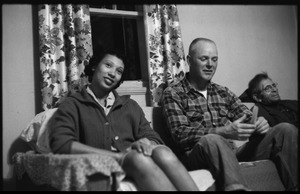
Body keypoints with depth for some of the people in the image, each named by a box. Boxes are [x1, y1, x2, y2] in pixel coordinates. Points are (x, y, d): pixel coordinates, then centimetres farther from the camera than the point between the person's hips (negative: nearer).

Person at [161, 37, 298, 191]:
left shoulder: (223, 92, 20)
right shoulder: (173, 93, 3)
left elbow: (248, 119, 12)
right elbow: (181, 134, -10)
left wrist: (259, 124, -14)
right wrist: (225, 131, -23)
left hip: (231, 153, 6)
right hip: (195, 157, -5)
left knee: (285, 130, -9)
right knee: (212, 140, -40)